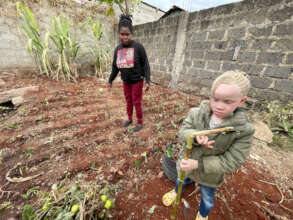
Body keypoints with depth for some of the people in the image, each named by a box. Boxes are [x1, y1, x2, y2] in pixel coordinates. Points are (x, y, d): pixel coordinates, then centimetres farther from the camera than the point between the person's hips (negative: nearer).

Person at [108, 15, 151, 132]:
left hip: (137, 80, -5)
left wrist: (147, 81, -21)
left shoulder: (138, 46, -16)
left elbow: (145, 64, -14)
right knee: (128, 101, 15)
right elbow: (115, 66, 7)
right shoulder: (118, 49, -1)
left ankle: (140, 122, 20)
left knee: (136, 102, 1)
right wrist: (110, 80, 11)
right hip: (126, 81, 5)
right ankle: (129, 118, 36)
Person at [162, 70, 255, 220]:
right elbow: (183, 131, -19)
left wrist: (198, 164, -32)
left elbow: (231, 162, -25)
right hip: (186, 162, 2)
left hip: (209, 175, -1)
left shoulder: (244, 130, -27)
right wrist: (195, 137, -41)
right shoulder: (196, 113, -24)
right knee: (181, 181, 35)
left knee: (207, 199, 29)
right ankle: (176, 192, 71)